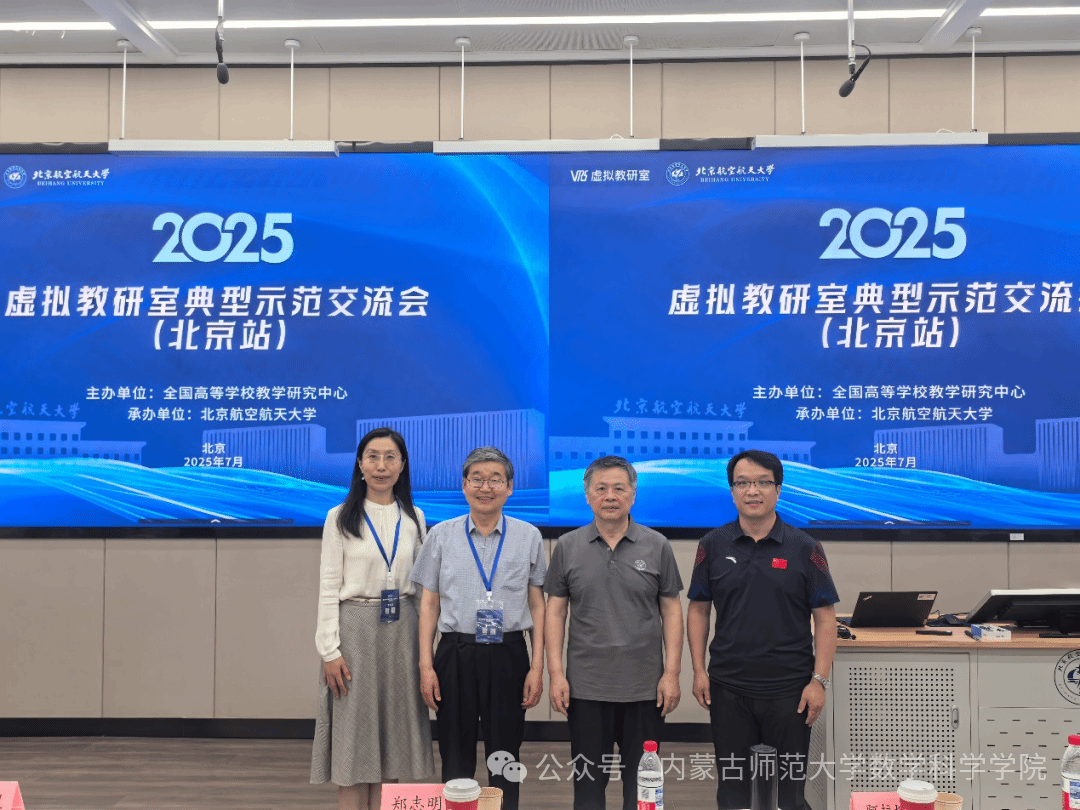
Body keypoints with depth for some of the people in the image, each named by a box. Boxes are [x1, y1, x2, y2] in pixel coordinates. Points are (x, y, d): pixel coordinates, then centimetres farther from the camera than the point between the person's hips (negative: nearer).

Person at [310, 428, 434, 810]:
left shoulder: (414, 518, 8)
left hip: (402, 631, 3)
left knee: (391, 733, 7)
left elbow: (422, 586, 10)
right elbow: (328, 587, -3)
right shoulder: (341, 518, 0)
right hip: (356, 629, -3)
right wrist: (330, 650, -10)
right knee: (353, 736, 0)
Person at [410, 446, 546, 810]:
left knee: (504, 760, 8)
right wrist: (426, 665, -2)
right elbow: (429, 603, 5)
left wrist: (538, 667, -2)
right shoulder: (441, 535, 5)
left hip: (507, 656, 0)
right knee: (455, 760, 8)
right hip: (455, 654, 0)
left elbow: (537, 604, 4)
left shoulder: (528, 536, 4)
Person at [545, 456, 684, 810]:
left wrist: (672, 673, -3)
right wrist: (556, 674, -3)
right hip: (586, 686, 0)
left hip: (645, 687, 0)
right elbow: (555, 611, 4)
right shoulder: (568, 547, 3)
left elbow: (671, 611, 3)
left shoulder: (656, 546, 2)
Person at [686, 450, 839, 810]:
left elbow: (825, 618, -2)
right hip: (727, 686, 2)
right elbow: (697, 610, 7)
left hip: (790, 688, -1)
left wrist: (819, 680, -9)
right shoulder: (713, 546, 2)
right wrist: (698, 670, 0)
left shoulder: (805, 548, -3)